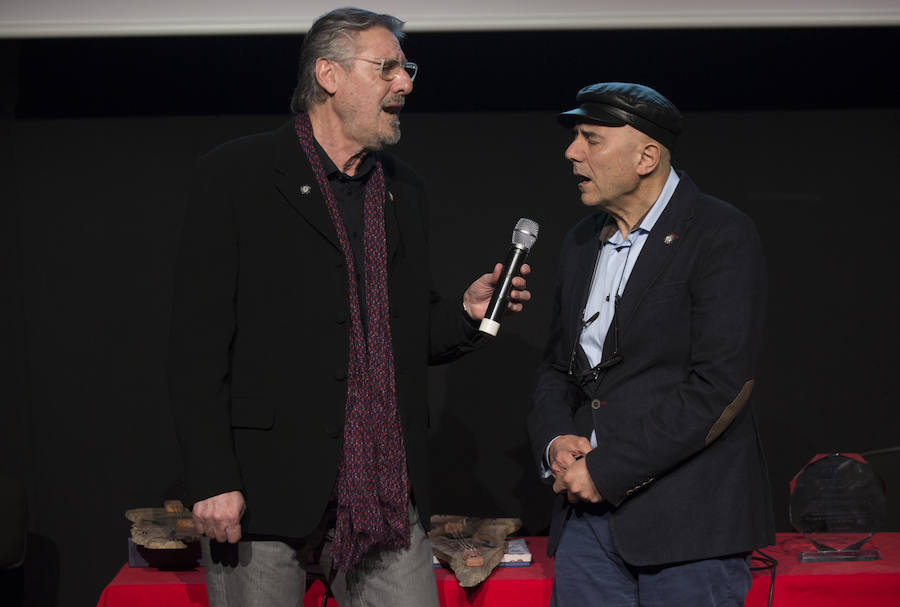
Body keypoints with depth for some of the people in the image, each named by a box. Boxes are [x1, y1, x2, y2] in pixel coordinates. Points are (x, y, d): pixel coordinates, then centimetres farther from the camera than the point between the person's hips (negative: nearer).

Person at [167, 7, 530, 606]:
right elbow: (199, 338, -8)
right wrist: (212, 479, -14)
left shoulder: (405, 191, 16)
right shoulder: (237, 174, -2)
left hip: (386, 489, 5)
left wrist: (466, 313, 0)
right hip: (266, 485, -4)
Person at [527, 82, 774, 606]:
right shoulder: (582, 243, 14)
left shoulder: (722, 236, -9)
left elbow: (721, 385, -17)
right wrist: (555, 441, -2)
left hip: (688, 520, -6)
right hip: (587, 514, 6)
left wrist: (609, 469, -15)